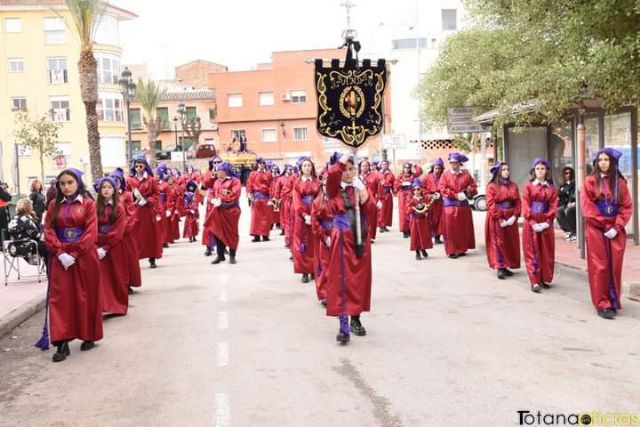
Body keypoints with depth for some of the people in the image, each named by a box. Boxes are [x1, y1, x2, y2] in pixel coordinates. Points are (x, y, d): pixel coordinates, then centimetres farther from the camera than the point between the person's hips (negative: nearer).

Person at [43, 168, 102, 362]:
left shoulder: (88, 204, -2)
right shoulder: (54, 205, 7)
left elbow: (91, 232, -9)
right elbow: (48, 231, 1)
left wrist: (74, 254, -15)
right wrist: (60, 252, -13)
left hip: (84, 256, -2)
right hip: (60, 257, 2)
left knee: (86, 296, 6)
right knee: (60, 297, -3)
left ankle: (89, 337, 21)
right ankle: (63, 343, -3)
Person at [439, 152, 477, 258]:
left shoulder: (466, 175, 5)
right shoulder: (445, 175, -1)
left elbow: (473, 187, 7)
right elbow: (443, 189, -11)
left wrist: (467, 191, -14)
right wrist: (456, 195, -16)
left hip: (464, 205, 3)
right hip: (450, 205, -3)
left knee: (464, 229, 9)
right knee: (451, 229, -2)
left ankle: (462, 249, 19)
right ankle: (451, 251, 2)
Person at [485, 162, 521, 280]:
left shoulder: (513, 186, 9)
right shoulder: (492, 186, -5)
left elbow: (518, 202, 4)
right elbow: (491, 205, -12)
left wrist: (514, 216, -10)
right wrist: (499, 218, -17)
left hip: (510, 219, 5)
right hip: (496, 219, -5)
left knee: (510, 243, 8)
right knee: (498, 243, -4)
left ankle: (505, 266, 18)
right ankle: (499, 267, -1)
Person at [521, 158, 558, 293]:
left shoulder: (552, 188, 7)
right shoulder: (528, 186, 1)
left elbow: (553, 206, -1)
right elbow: (525, 207, -5)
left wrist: (546, 222, -13)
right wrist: (533, 222, -15)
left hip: (546, 224, 2)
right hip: (531, 223, -2)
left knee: (547, 252, 7)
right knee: (533, 252, -2)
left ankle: (545, 279, 19)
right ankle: (535, 281, -3)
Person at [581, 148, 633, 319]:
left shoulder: (620, 182, 7)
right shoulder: (591, 181, 0)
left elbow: (627, 207, 2)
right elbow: (587, 206, -6)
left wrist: (617, 227, -10)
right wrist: (604, 225, -11)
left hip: (616, 230, 2)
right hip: (596, 229, -2)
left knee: (615, 267, 5)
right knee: (600, 267, -3)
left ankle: (613, 301, 16)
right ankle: (602, 304, 0)